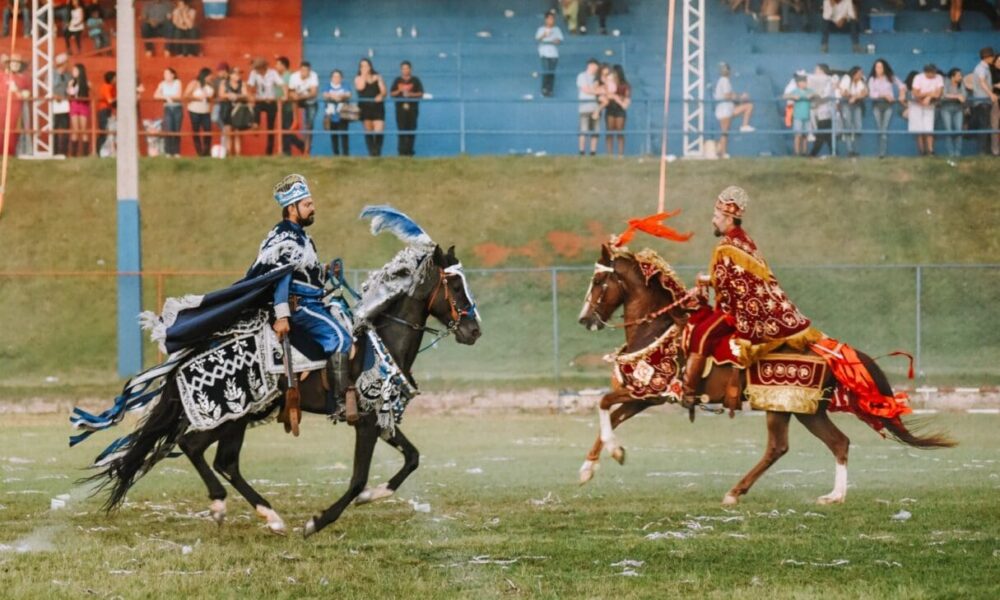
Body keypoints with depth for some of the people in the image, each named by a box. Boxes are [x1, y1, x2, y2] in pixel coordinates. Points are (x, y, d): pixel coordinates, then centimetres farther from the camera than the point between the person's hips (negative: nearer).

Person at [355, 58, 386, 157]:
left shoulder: (377, 77, 10)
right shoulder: (358, 78, 9)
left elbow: (383, 90, 3)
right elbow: (360, 87, -12)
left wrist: (381, 95, -19)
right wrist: (363, 75, -7)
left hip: (377, 106, -1)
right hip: (365, 107, 1)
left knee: (379, 131, -13)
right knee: (368, 132, 4)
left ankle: (377, 151, -4)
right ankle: (371, 152, 6)